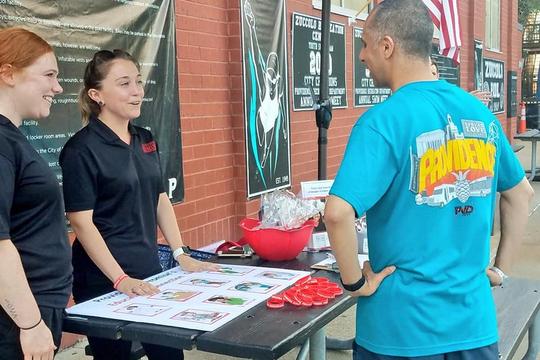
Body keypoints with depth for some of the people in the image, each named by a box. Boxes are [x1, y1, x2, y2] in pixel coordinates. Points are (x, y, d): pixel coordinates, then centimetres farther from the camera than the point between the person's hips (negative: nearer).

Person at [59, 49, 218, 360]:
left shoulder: (146, 140, 7)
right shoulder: (82, 149, -13)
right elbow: (82, 222, -16)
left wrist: (181, 255, 7)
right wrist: (120, 279, -20)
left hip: (150, 272, 7)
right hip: (104, 282, -6)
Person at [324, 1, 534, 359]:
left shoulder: (383, 121, -17)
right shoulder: (481, 113, 3)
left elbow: (338, 213, -28)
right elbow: (521, 194, 15)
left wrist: (354, 281, -13)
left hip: (404, 328, -5)